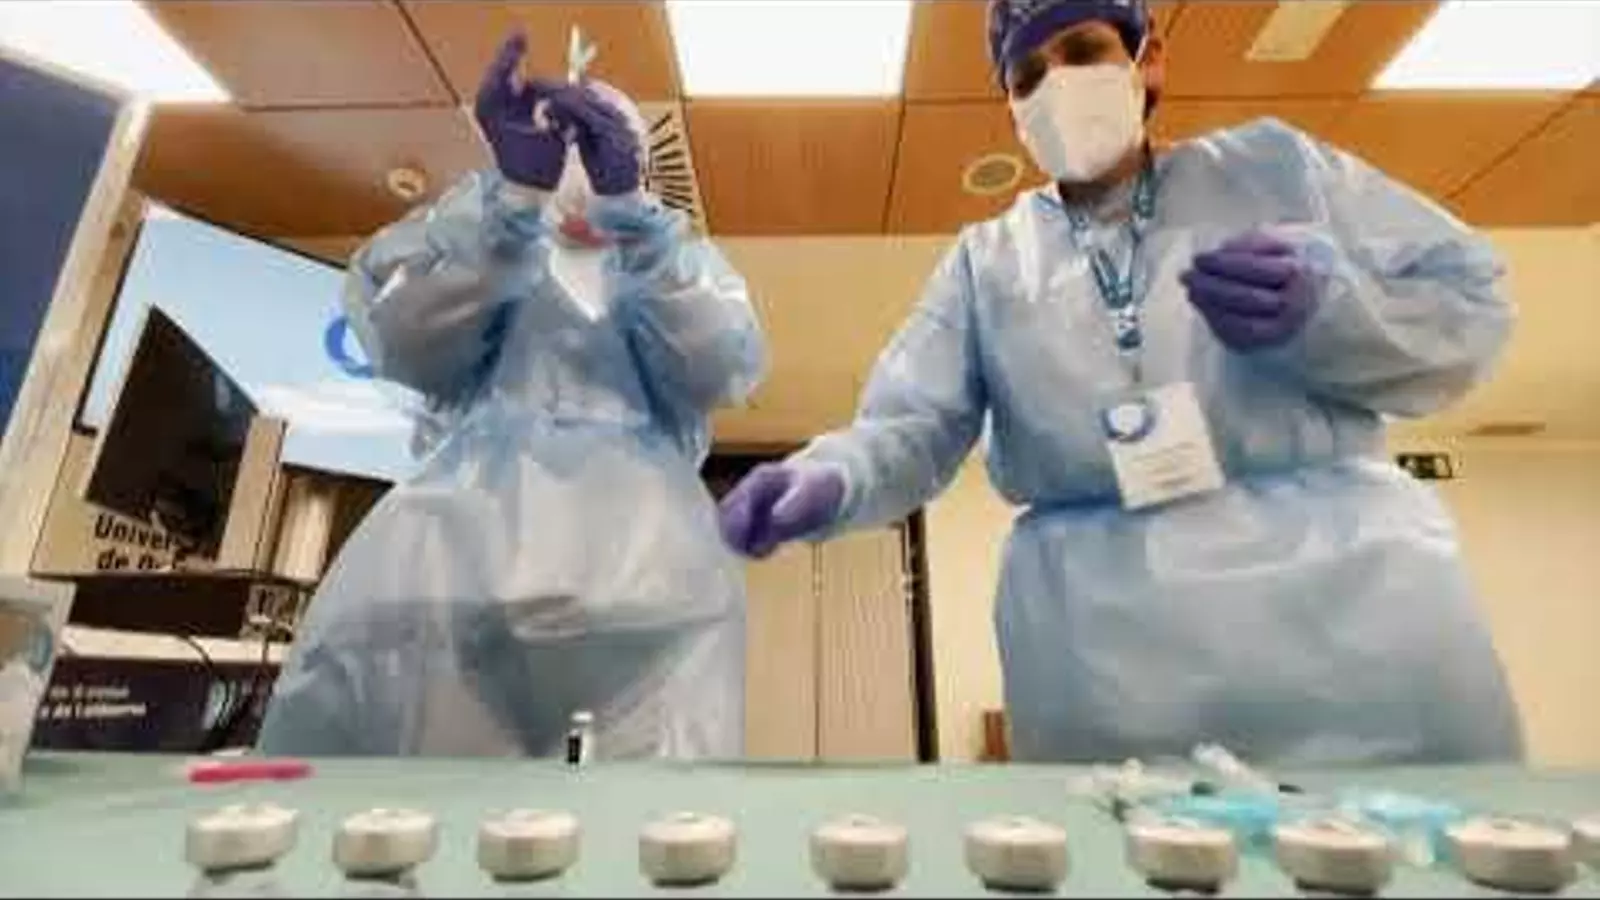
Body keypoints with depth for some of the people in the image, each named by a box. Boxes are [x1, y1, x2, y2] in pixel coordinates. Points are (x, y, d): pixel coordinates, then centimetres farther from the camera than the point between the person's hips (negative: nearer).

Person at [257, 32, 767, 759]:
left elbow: (722, 369, 2)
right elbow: (407, 351, 4)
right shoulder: (481, 238, 25)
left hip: (634, 507, 0)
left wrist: (629, 206, -8)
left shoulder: (682, 263, 24)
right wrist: (514, 190, -6)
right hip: (478, 494, 1)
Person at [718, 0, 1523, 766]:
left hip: (1340, 581, 1)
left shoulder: (1271, 164, 12)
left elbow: (1471, 306, 10)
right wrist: (829, 477, -20)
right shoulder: (985, 260, 12)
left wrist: (1322, 311, -11)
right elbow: (912, 426, 1)